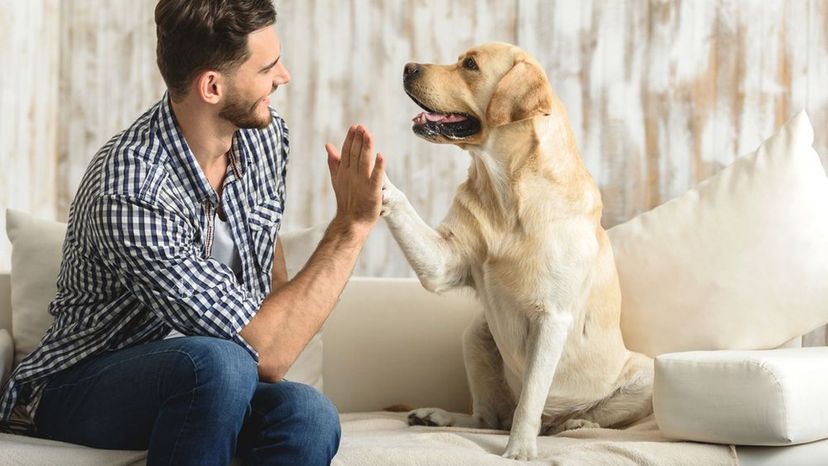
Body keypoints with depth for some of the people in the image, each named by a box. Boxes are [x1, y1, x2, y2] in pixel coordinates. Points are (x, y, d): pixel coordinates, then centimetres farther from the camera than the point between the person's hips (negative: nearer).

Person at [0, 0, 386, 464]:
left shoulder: (265, 135, -4)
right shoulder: (130, 194, -30)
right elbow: (265, 353, -31)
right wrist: (352, 225, -29)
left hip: (200, 377, 6)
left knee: (309, 416, -29)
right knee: (218, 362, -38)